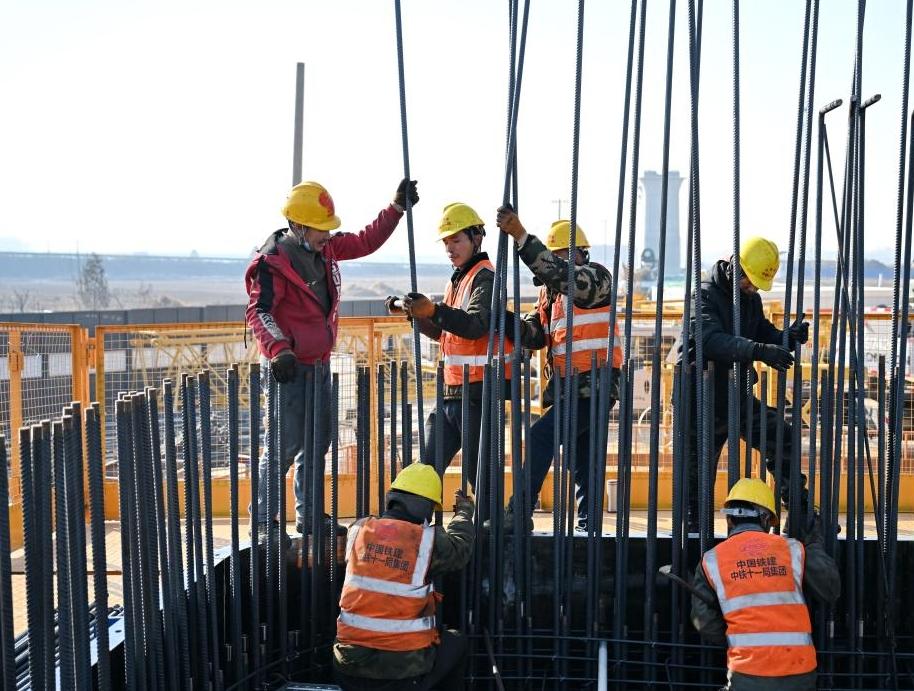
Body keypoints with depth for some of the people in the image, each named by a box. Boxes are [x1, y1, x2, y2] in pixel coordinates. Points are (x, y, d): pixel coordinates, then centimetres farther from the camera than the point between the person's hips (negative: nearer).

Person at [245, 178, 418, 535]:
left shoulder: (324, 248, 7)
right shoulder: (272, 262, -18)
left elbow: (366, 241, 18)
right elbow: (258, 311, -26)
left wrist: (397, 207, 11)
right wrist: (278, 350, -40)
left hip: (319, 364, 9)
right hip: (287, 367, -9)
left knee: (317, 442, 14)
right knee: (285, 445, -7)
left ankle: (308, 517, 26)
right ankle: (263, 518, 7)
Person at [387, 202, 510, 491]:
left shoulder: (485, 277, -10)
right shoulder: (456, 280, 18)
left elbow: (477, 325, -27)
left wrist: (434, 310, -40)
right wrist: (413, 312, 12)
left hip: (478, 392, -9)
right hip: (451, 391, 9)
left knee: (477, 471, -5)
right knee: (428, 466, 7)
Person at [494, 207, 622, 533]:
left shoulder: (596, 276, -5)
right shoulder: (549, 293, 18)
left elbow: (561, 275, -25)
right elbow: (534, 335, 8)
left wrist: (520, 236, -31)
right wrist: (506, 319, -13)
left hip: (592, 387, -8)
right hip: (568, 390, 8)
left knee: (539, 438, -18)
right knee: (584, 464, 14)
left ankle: (519, 515, -16)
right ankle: (588, 526, 22)